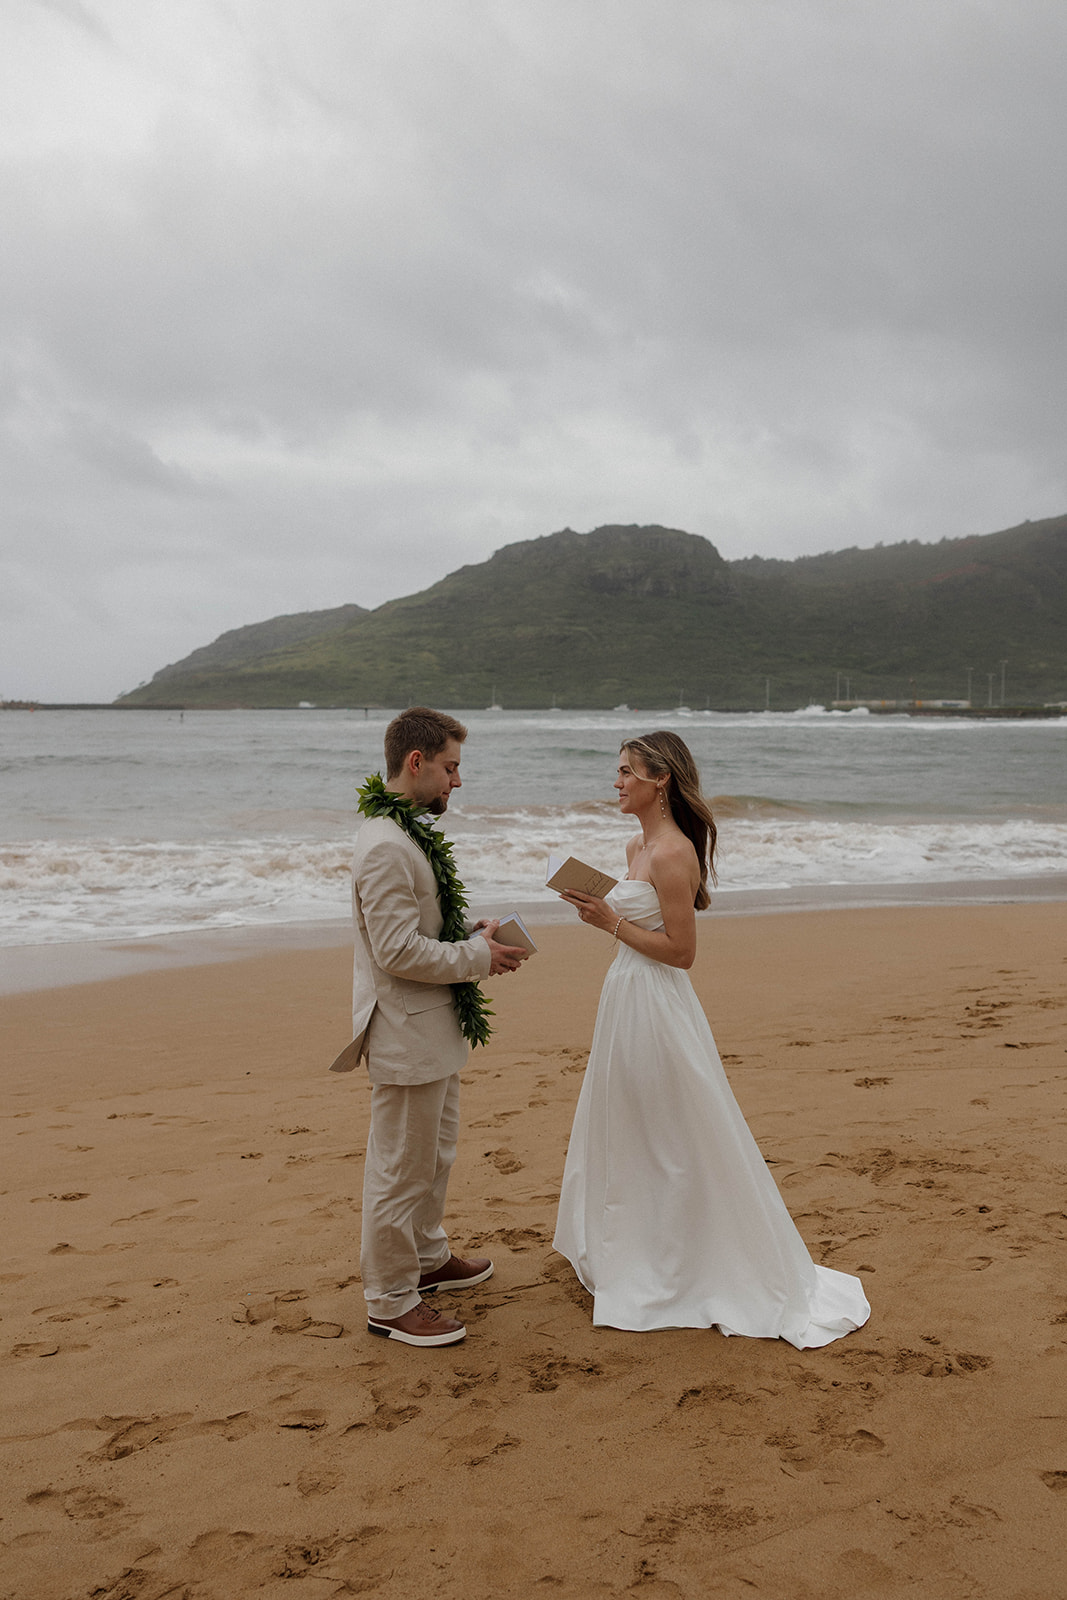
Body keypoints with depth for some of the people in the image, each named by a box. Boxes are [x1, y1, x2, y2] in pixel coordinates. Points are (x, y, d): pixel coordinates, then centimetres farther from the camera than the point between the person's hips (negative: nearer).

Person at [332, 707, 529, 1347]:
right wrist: (478, 956, -16)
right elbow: (398, 950, -27)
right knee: (402, 1166, 3)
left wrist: (475, 937, 5)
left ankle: (428, 1257, 43)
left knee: (436, 1152, 25)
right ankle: (391, 1301, 17)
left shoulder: (413, 833, 10)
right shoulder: (385, 846, -24)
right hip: (406, 1032, -11)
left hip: (435, 1028, 11)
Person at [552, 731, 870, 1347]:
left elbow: (681, 949, -20)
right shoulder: (639, 845, 9)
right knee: (629, 1134, 21)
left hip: (657, 1005, -10)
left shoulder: (673, 853, -20)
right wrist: (600, 908, 5)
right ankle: (642, 1255, 37)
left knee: (673, 1143, 4)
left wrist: (612, 923, -19)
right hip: (629, 997, 10)